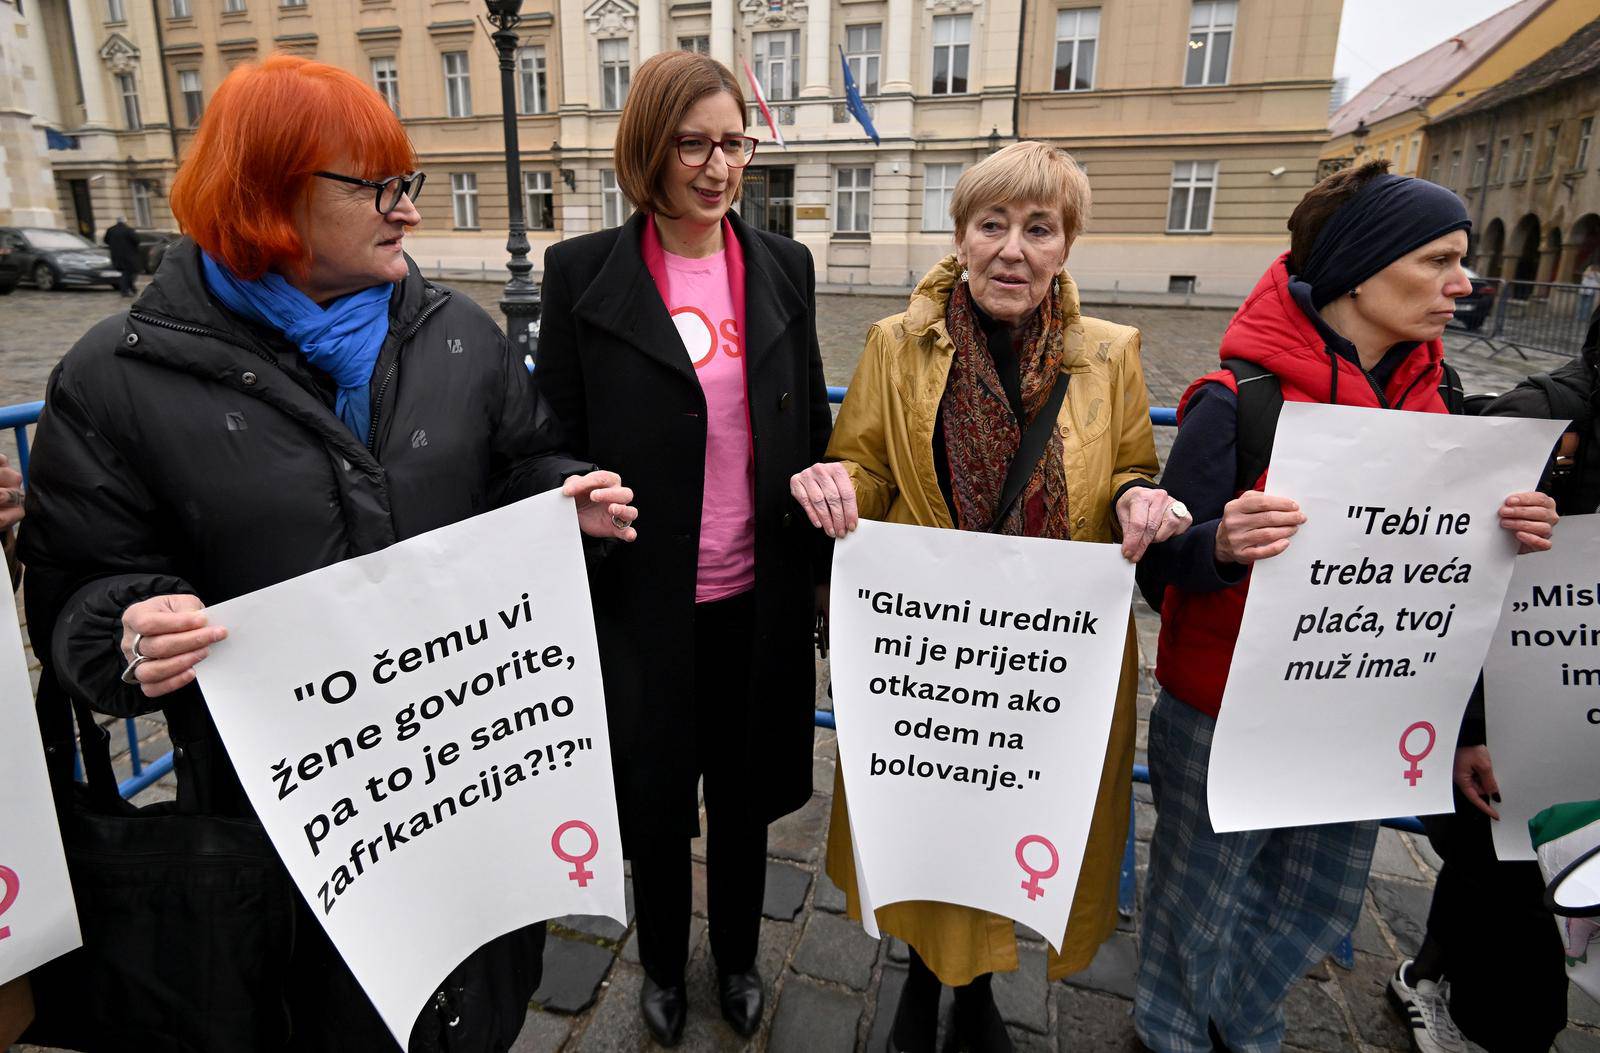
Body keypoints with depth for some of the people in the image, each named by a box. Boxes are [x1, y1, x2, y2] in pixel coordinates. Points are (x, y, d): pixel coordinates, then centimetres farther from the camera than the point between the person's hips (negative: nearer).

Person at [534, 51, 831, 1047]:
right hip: (644, 595, -2)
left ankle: (738, 959, 47)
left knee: (744, 791, 19)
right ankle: (664, 970, 47)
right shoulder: (585, 272, -6)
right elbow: (553, 442, -1)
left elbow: (811, 424, 8)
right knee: (657, 795, 17)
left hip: (758, 593, 2)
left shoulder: (783, 264, 2)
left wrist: (826, 554, 4)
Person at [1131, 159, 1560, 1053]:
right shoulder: (1241, 398, -19)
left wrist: (1509, 532, -9)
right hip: (1225, 711, -6)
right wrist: (1223, 545, -38)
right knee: (1200, 896, 14)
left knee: (1322, 898, 22)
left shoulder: (1430, 393, 2)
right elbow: (1165, 564, -17)